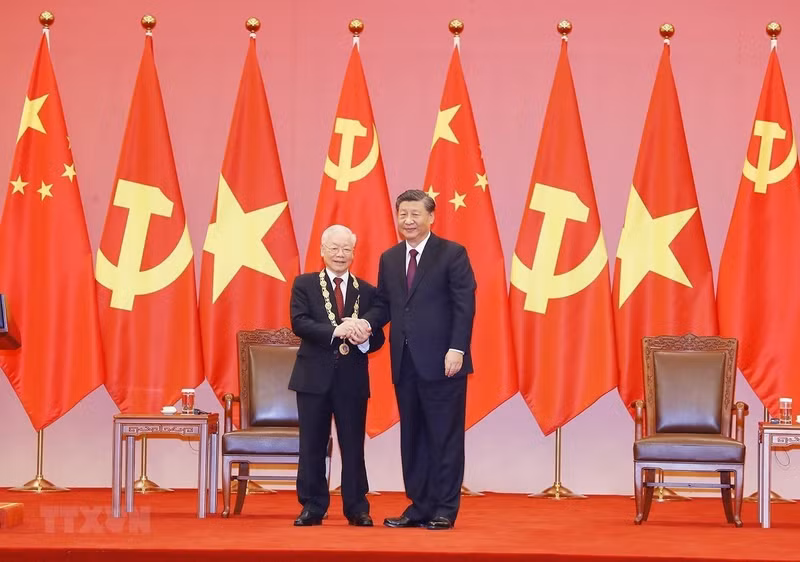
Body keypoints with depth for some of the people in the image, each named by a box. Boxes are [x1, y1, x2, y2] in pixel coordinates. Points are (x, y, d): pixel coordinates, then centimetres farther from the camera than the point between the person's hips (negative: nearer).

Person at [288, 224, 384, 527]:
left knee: (353, 446, 4)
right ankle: (312, 507, 14)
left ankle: (357, 509, 12)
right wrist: (335, 331, -24)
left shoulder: (367, 291, 8)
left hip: (353, 379, 1)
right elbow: (299, 323, -11)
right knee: (312, 446, 5)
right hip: (315, 376, -1)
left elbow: (377, 337, 6)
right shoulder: (304, 284, 4)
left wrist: (363, 339, -18)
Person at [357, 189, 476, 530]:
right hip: (405, 362, 6)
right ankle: (419, 507, 16)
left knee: (445, 437, 0)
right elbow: (384, 305, 16)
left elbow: (464, 305, -8)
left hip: (442, 361, -6)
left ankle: (444, 510, 5)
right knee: (412, 438, 9)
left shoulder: (452, 254, -3)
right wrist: (368, 323, -5)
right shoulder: (389, 259, 14)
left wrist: (457, 349, -16)